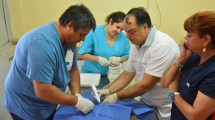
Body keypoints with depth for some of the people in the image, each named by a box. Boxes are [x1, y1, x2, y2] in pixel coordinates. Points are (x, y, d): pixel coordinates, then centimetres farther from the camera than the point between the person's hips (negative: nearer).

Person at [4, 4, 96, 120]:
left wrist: (77, 95, -12)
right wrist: (77, 101, -25)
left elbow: (73, 69, 2)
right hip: (27, 109, -7)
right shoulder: (43, 44, -33)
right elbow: (42, 90, -34)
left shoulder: (68, 39, -6)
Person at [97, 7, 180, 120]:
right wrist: (107, 91, -8)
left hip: (165, 109, -6)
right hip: (146, 103, 6)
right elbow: (127, 74, 4)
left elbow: (146, 84, -25)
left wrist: (117, 96, -17)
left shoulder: (162, 45, -26)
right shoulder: (136, 44, -1)